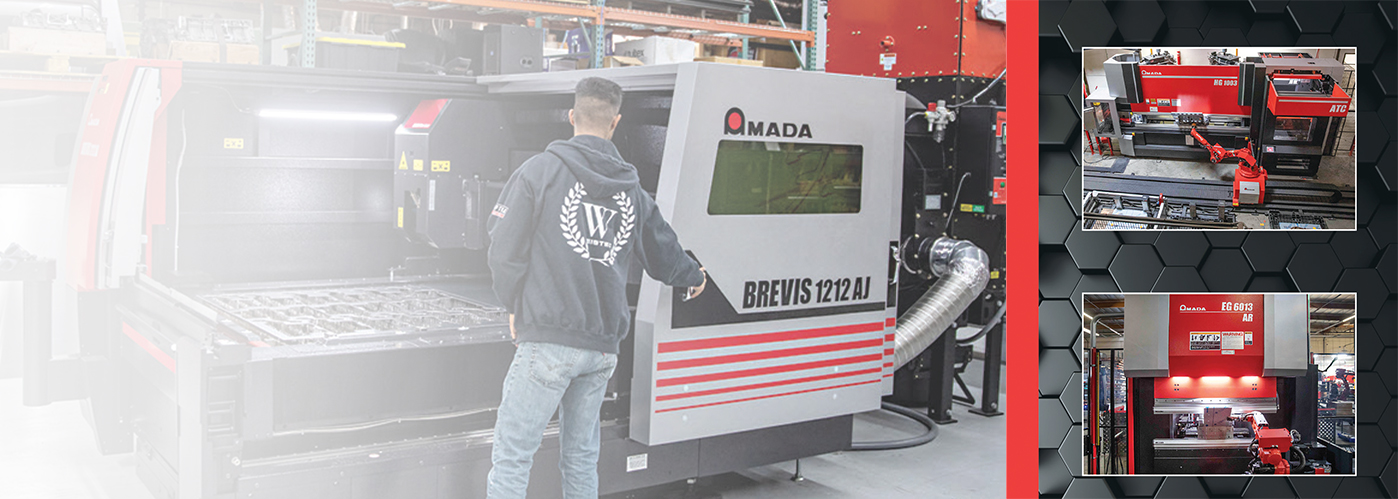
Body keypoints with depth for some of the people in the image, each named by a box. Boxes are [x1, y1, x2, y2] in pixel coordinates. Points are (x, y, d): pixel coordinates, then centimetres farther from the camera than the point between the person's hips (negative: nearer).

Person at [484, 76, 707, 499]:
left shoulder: (539, 170, -3)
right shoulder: (632, 190, 12)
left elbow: (505, 250, -4)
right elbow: (664, 255, 26)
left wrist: (515, 307, 13)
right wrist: (694, 278, 48)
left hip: (547, 341, -5)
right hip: (603, 346, 5)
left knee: (511, 456, -2)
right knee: (581, 456, 15)